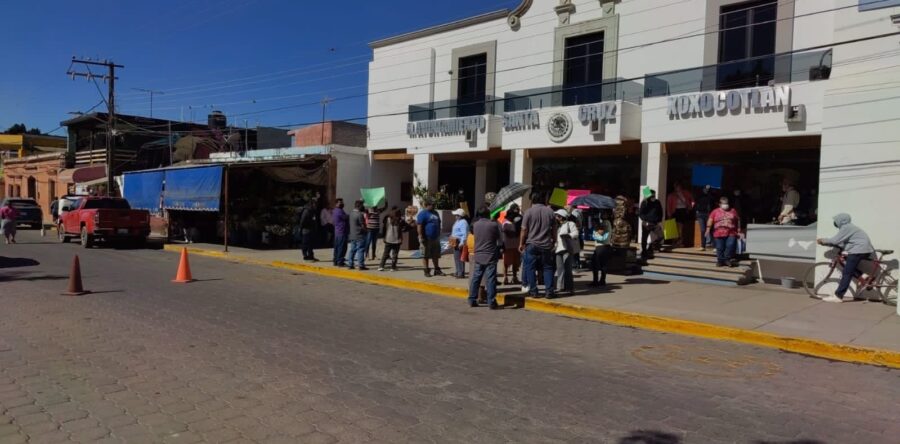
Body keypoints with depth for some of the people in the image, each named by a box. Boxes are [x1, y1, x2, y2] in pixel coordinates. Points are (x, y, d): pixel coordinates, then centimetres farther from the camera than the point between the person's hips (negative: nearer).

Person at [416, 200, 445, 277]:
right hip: (426, 238, -7)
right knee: (426, 255, 1)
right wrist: (421, 237, -20)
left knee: (436, 255, 11)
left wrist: (439, 235, 19)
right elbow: (419, 226, -15)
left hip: (435, 238, 7)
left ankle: (437, 270, 19)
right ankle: (426, 271, 6)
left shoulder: (435, 213, 15)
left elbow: (438, 224, 23)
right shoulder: (422, 214, -9)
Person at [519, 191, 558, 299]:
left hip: (532, 245, -2)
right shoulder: (550, 212, 3)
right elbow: (554, 229, 8)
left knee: (531, 268, 5)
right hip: (546, 245, 2)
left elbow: (524, 230, -5)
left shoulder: (529, 212, -6)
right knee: (548, 268, 9)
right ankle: (549, 291, 6)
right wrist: (554, 242, 20)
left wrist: (521, 243, 4)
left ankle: (533, 291, 6)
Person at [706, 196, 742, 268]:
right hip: (719, 234, 0)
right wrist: (708, 230, -3)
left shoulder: (733, 211, 10)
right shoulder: (715, 211, 7)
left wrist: (738, 231, 10)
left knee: (730, 246, -13)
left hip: (731, 234, 0)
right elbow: (710, 220, 5)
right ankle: (720, 261, 11)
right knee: (720, 248, 3)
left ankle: (727, 259, -1)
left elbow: (738, 221, 13)